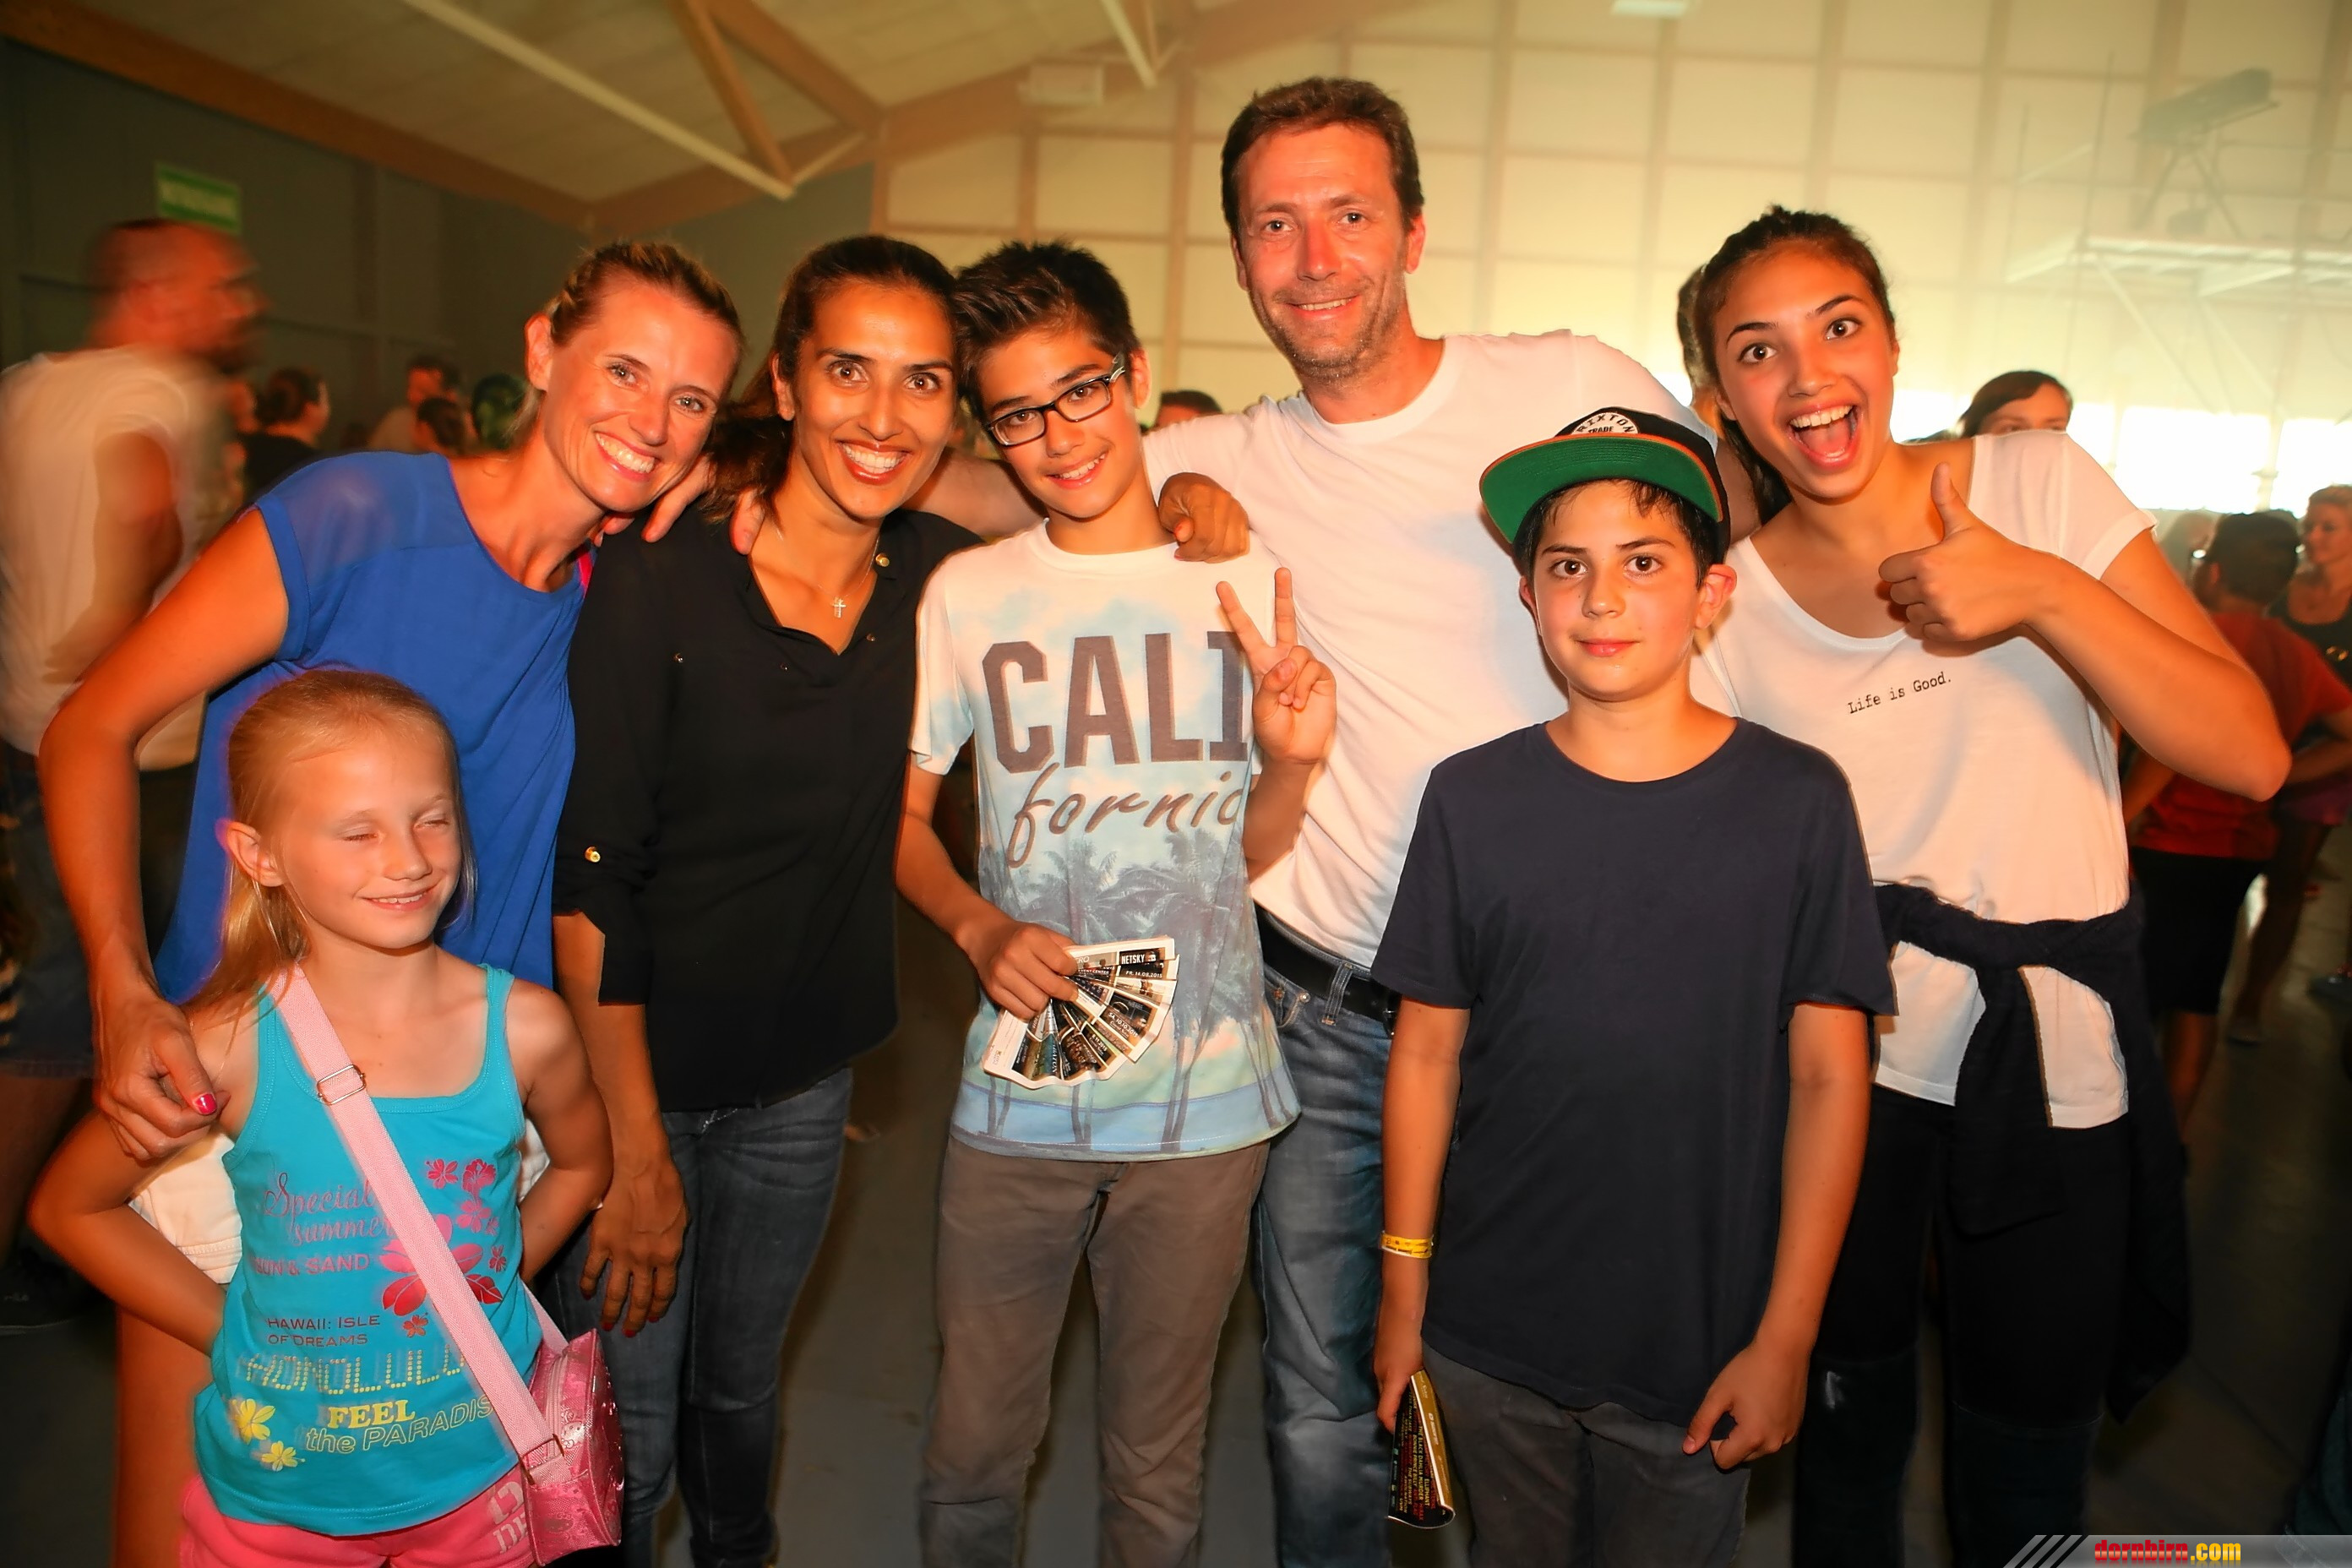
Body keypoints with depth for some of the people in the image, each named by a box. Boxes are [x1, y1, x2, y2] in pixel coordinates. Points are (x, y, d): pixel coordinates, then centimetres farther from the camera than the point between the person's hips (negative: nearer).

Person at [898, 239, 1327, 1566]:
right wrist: (981, 928, -10)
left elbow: (1251, 856, 5)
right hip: (1017, 1095, 1)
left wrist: (1291, 764, -15)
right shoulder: (968, 595, 0)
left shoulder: (1251, 586, 0)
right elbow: (903, 816, 8)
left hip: (1206, 1103, 0)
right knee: (973, 1454, 15)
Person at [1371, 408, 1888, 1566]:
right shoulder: (1471, 797, -6)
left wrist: (1786, 1337, -6)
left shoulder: (1796, 801, -8)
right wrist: (1403, 1287, 2)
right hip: (1488, 1343, 1)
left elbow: (1829, 1077, -6)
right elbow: (1427, 1053, -1)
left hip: (1700, 1346, -1)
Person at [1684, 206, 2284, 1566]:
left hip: (2057, 1059, 1)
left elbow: (2254, 756, -12)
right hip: (1847, 1061, 0)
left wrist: (2047, 591, -23)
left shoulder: (2041, 485, -6)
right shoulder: (1727, 607, -6)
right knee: (1849, 1424, 17)